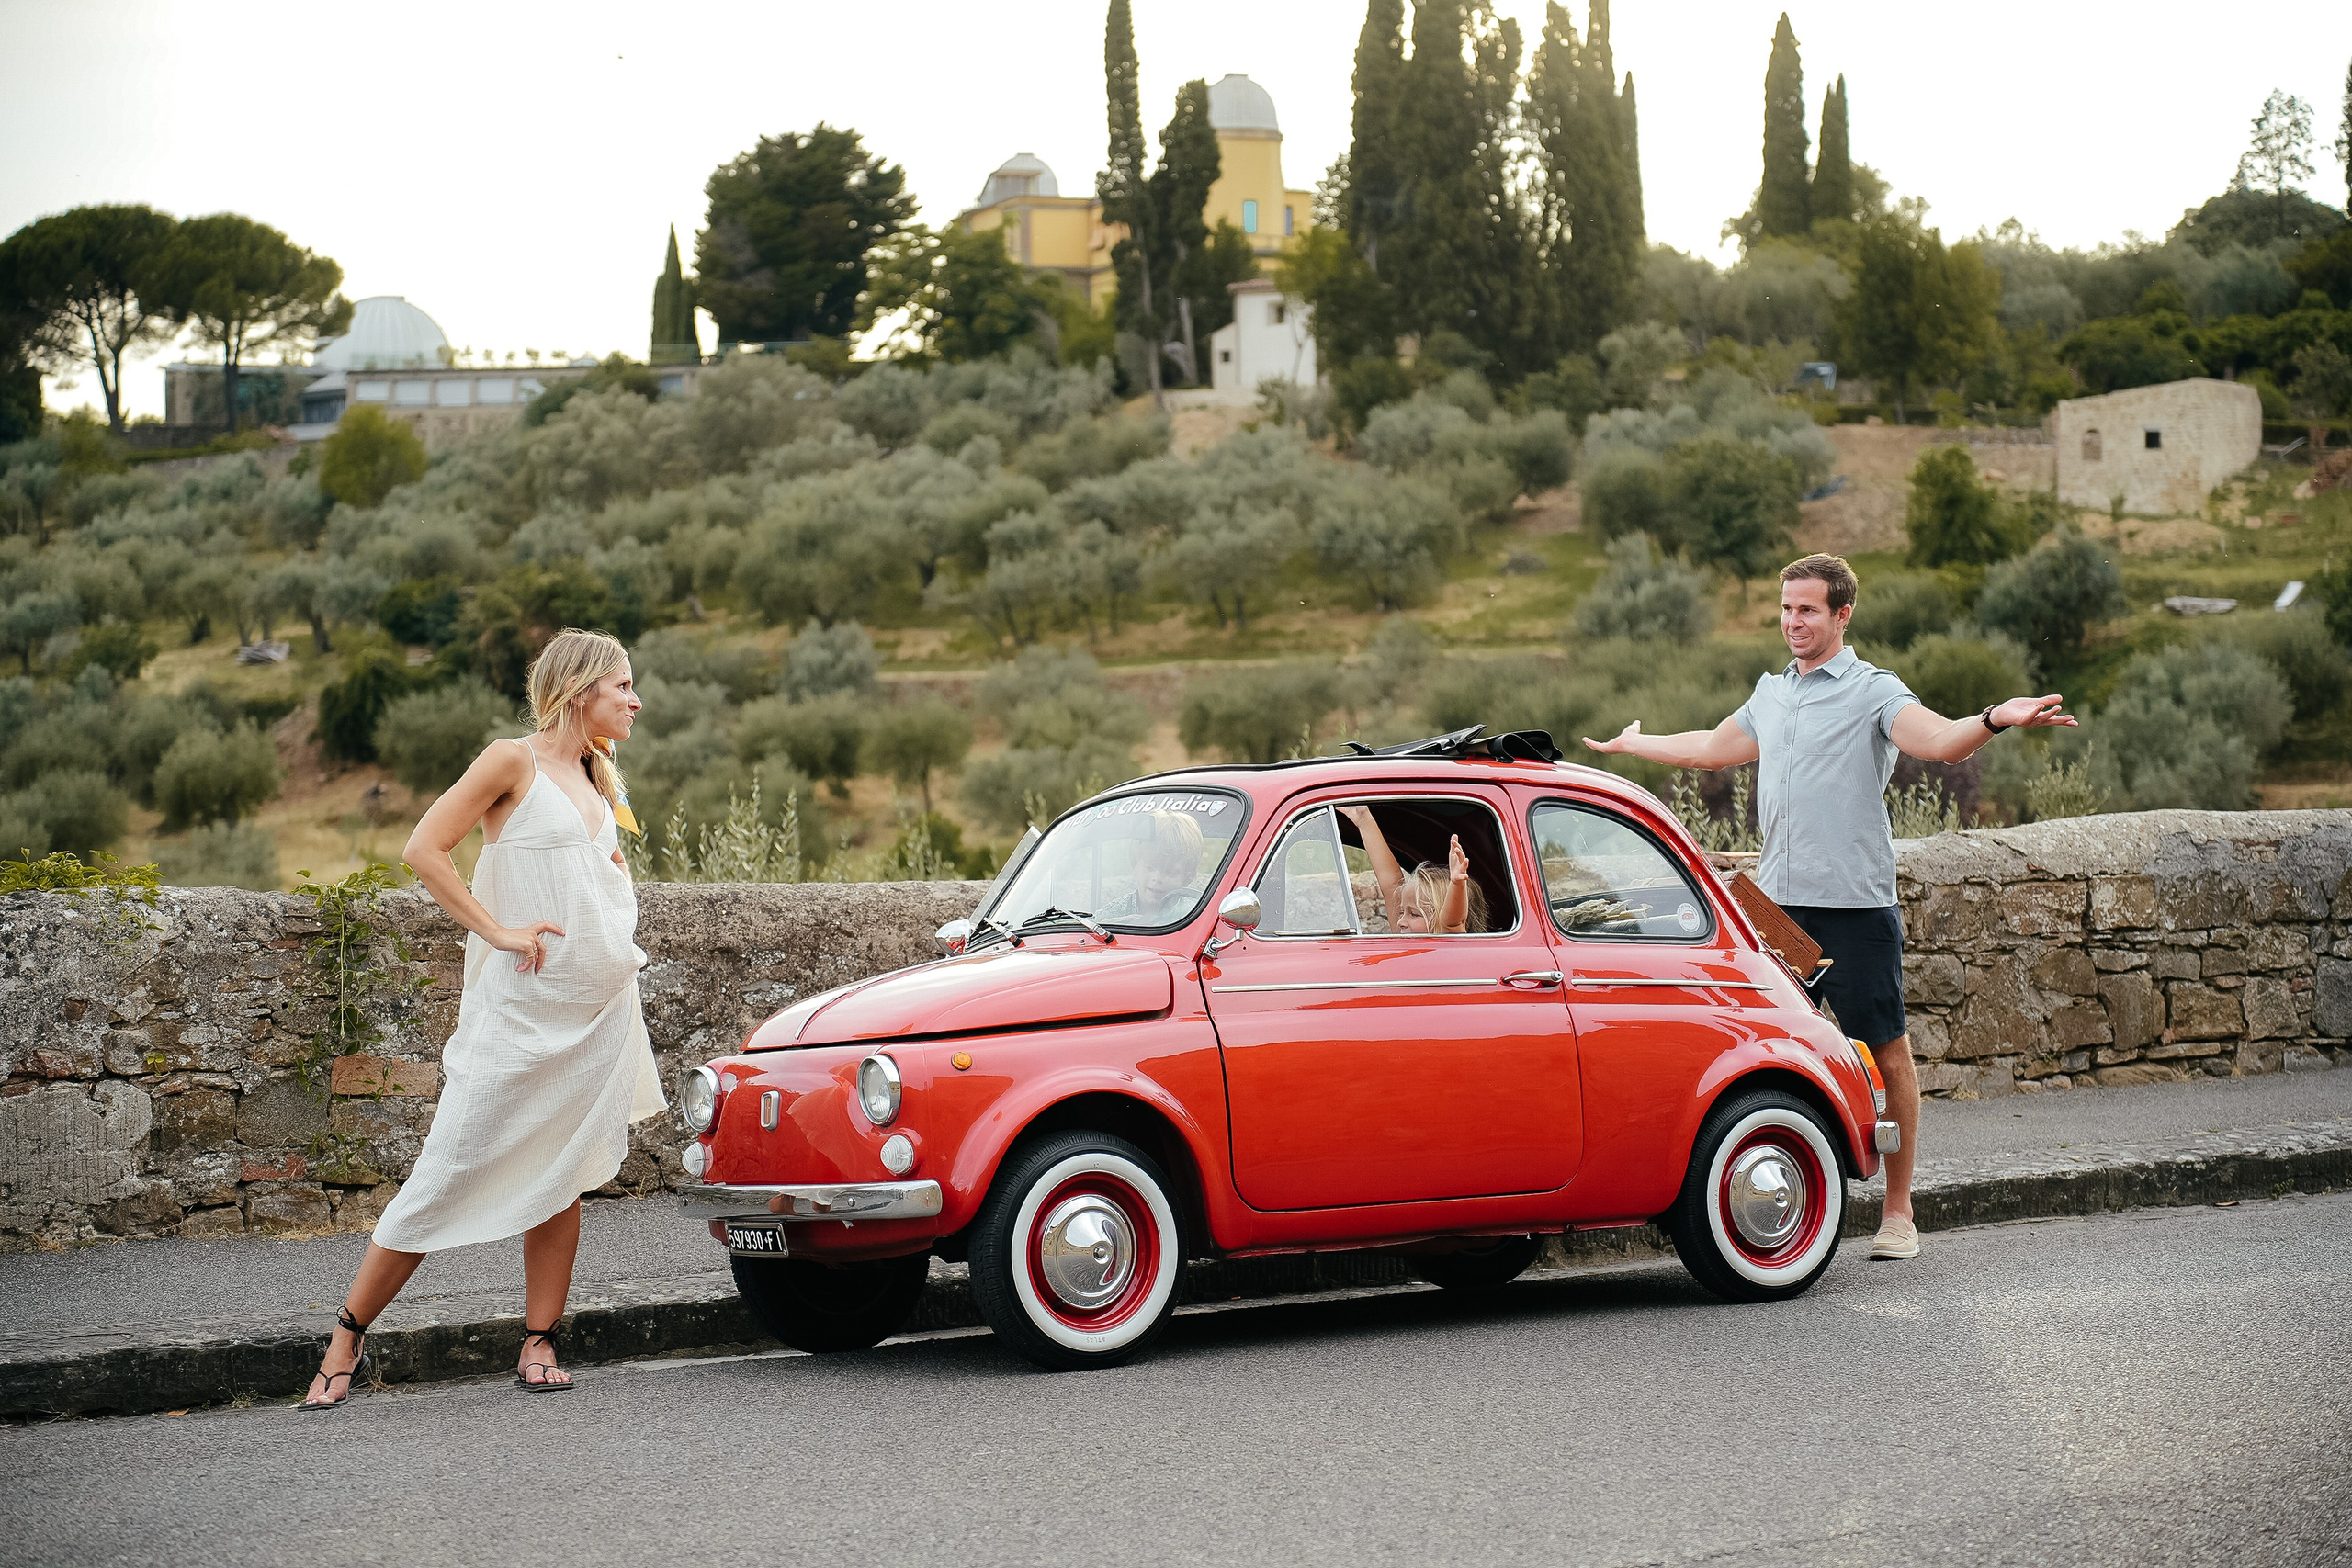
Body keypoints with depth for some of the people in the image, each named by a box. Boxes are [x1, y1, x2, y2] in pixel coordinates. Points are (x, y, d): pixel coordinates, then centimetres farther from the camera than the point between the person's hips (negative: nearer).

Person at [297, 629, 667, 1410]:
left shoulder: (596, 781, 15)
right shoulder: (513, 761, -5)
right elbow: (423, 849, -12)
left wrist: (614, 873, 10)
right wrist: (497, 930, -15)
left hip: (601, 1008, 6)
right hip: (522, 1009, -6)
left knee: (561, 1176, 5)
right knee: (450, 1171, -6)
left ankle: (539, 1345, 11)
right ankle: (347, 1339, 3)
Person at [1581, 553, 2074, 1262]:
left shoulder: (1873, 691, -2)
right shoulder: (1771, 695, 18)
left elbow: (1939, 741, -20)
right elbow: (1711, 748, 37)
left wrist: (1994, 720, -39)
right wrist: (1633, 745, 49)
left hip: (1855, 904, -6)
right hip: (1778, 903, 6)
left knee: (1886, 1054, -1)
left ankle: (1897, 1211, 6)